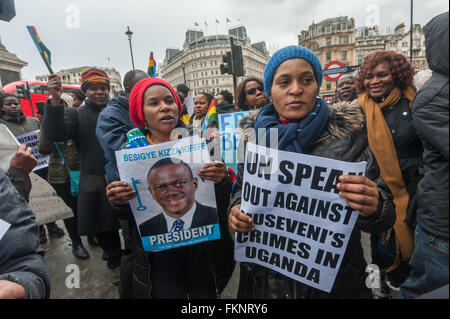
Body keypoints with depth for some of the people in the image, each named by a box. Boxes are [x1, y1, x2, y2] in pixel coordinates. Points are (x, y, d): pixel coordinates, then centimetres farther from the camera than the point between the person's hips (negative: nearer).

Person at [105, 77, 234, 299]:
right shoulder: (132, 148, -3)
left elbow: (223, 202, -5)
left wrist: (221, 180, -26)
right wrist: (118, 200, -20)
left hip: (204, 247, 1)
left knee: (206, 293, 17)